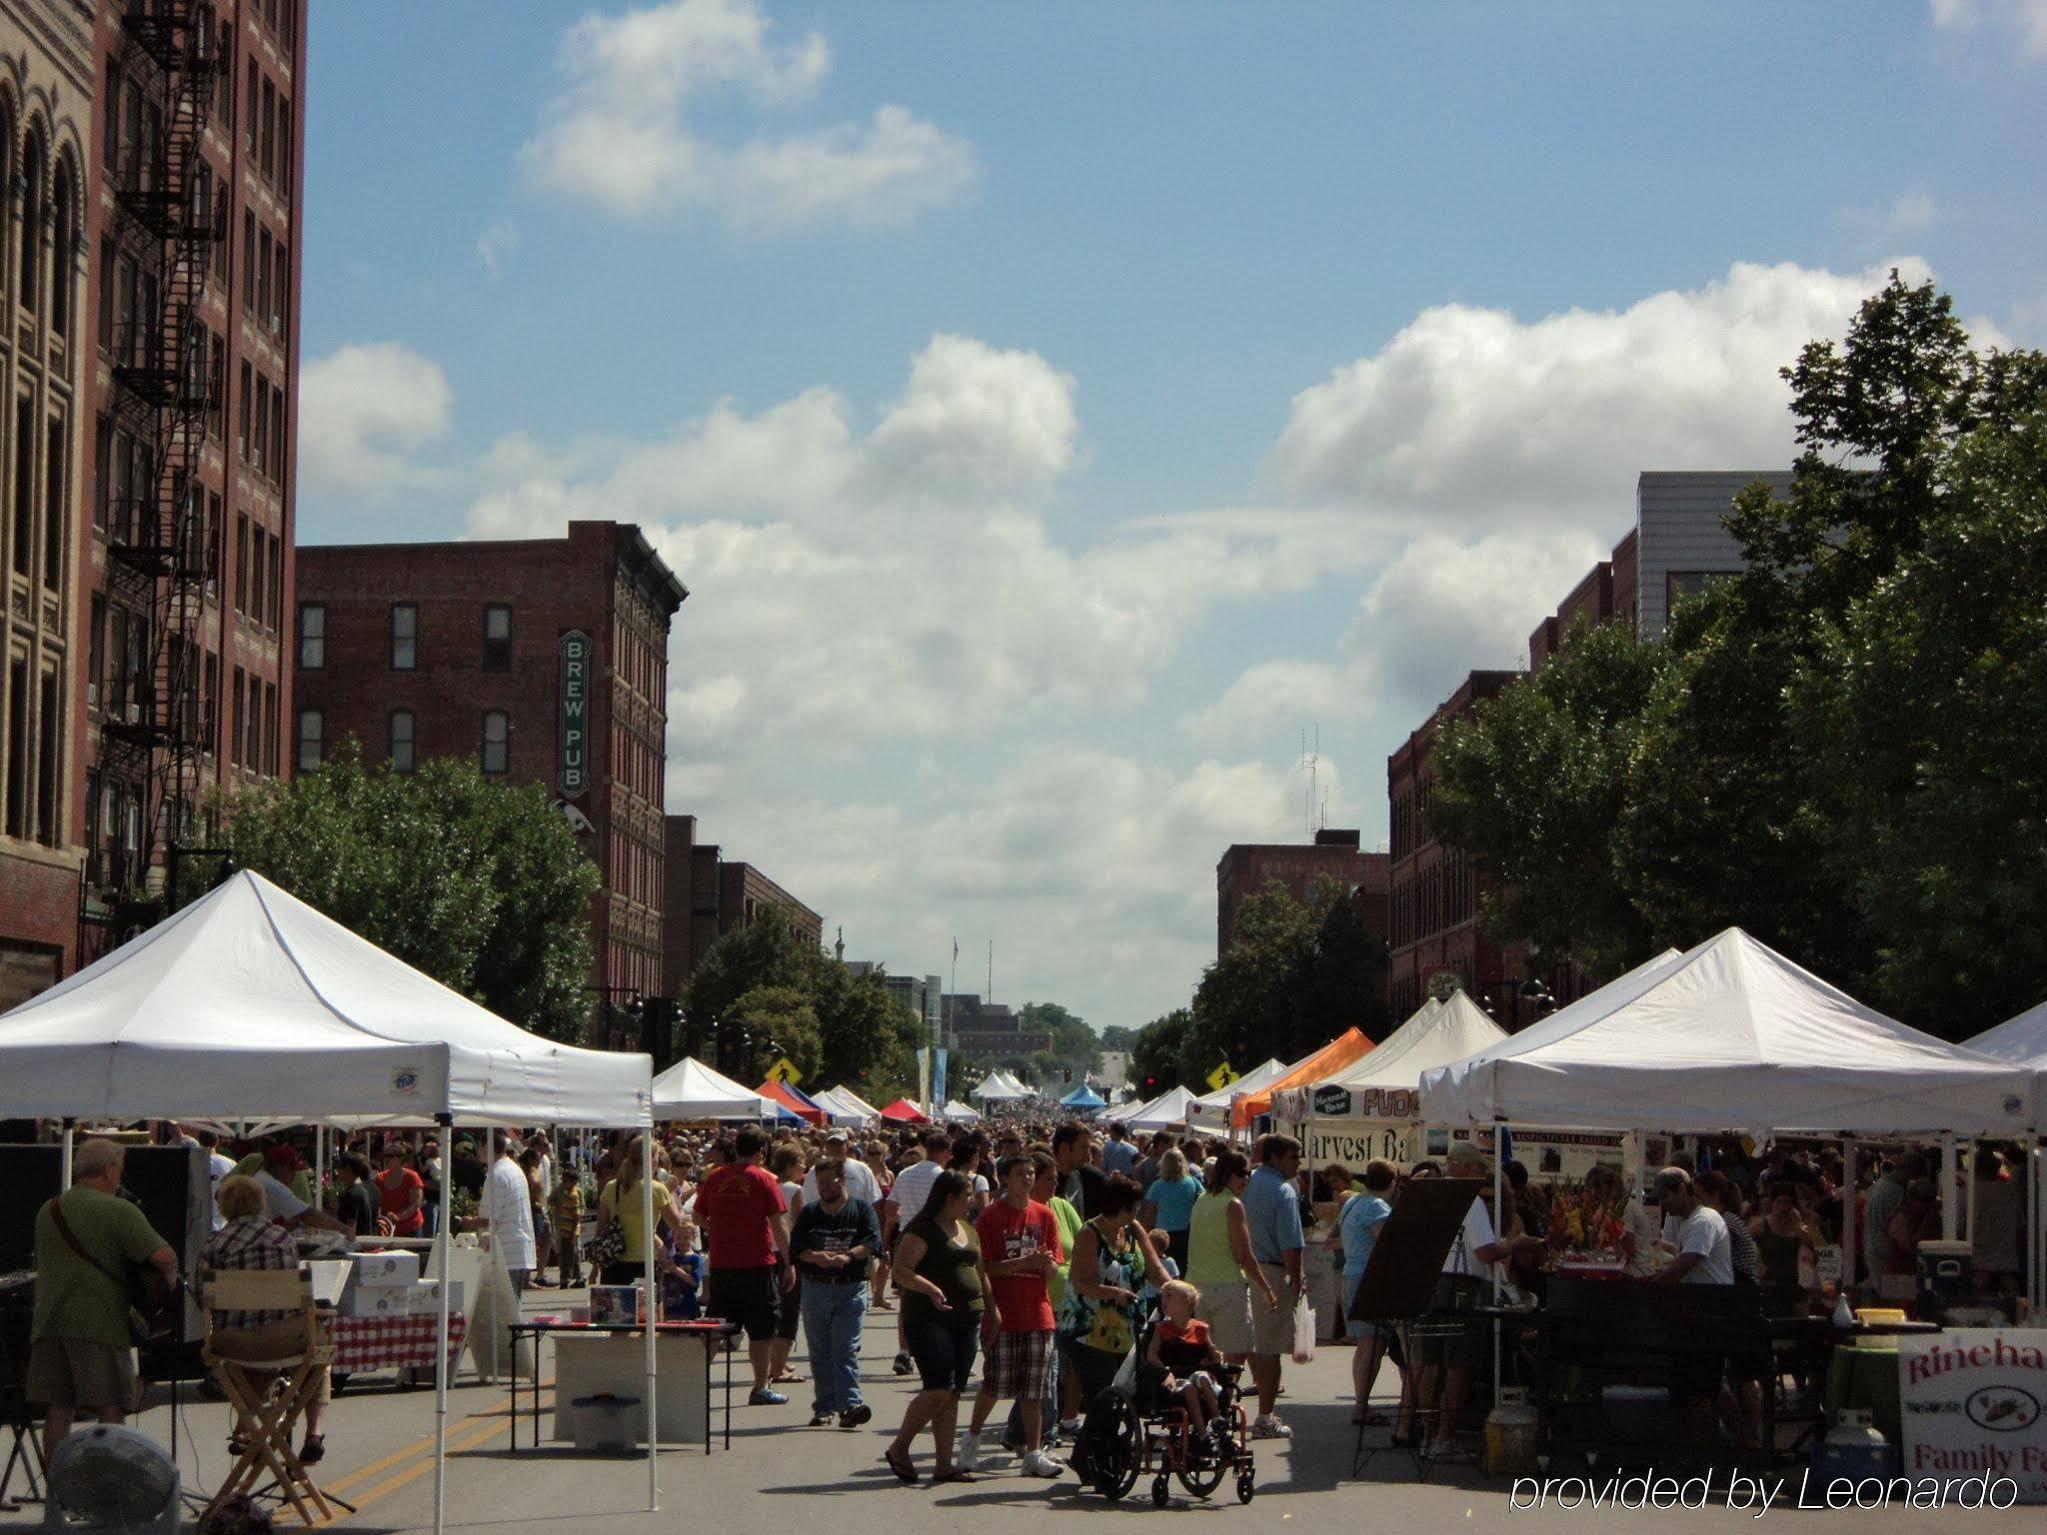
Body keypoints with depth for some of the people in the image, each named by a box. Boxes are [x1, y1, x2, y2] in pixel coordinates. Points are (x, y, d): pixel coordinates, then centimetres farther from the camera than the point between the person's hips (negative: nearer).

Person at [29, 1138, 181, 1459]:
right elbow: (163, 1256, -14)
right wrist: (169, 1280, 5)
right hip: (100, 1324, -5)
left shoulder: (47, 1211, 15)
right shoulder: (119, 1211, -5)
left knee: (57, 1412, 6)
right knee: (110, 1411, -3)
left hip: (49, 1322, 5)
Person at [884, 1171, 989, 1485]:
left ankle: (944, 1465, 9)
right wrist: (931, 1289, -32)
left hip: (966, 1319, 8)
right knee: (939, 1390, -15)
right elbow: (902, 1271, -17)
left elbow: (981, 1273, 25)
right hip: (929, 1320, -8)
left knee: (953, 1394, 6)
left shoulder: (969, 1230, 18)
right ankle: (898, 1449, 2)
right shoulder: (922, 1230, -8)